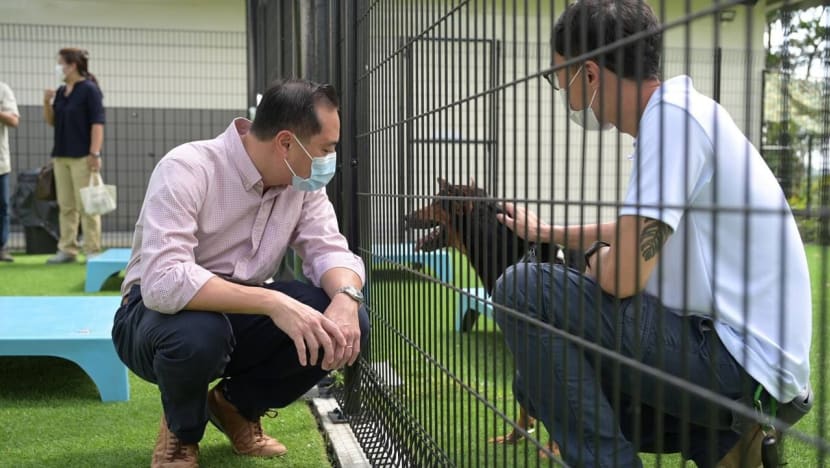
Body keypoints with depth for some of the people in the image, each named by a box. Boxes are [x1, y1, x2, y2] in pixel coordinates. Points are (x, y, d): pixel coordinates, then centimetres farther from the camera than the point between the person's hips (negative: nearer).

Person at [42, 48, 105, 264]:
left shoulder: (89, 89, -7)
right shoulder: (61, 91, 12)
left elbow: (97, 123, -12)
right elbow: (51, 121, 19)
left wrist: (95, 153, -19)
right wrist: (47, 103, 0)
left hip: (82, 156, -7)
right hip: (61, 155, 7)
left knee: (86, 205, -4)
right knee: (66, 206, 9)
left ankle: (92, 251, 1)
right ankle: (68, 249, 15)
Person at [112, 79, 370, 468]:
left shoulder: (302, 181, -5)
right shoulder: (187, 169, -25)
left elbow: (330, 250, -10)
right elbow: (162, 281, -37)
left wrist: (345, 298, -34)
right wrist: (272, 302, -46)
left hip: (241, 315, 5)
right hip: (160, 313, -5)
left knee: (348, 323, -20)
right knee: (198, 332, -41)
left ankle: (237, 406, 7)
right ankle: (181, 431, -3)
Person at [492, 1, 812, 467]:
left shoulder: (672, 115, -18)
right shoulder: (678, 113, 13)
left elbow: (622, 276, -22)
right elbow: (636, 233, 30)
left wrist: (597, 262, 2)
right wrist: (547, 232, 42)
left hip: (737, 356, -10)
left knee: (523, 290, -15)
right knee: (542, 383, 18)